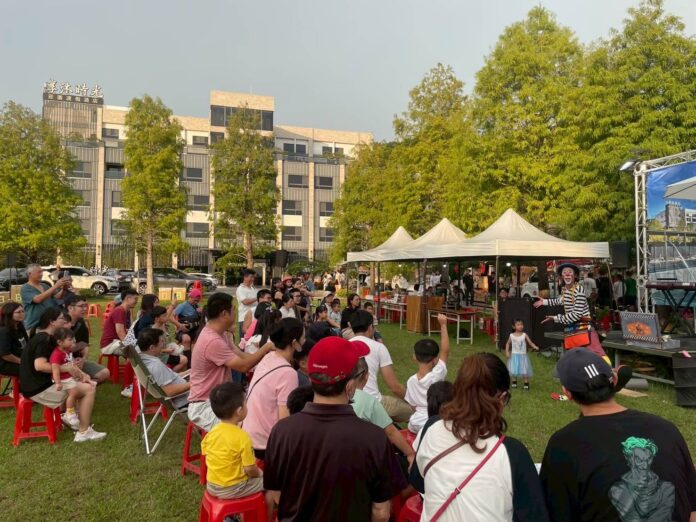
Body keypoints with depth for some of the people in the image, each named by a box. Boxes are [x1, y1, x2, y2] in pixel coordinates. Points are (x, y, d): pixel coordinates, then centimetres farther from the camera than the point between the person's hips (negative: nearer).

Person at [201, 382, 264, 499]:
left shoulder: (212, 432, -6)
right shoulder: (242, 437, -24)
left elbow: (208, 460, 3)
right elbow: (250, 469, -19)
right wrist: (259, 473, 1)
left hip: (211, 486, 7)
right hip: (233, 489, -7)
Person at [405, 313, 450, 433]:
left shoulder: (411, 381, -6)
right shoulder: (437, 375, -19)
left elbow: (412, 405, 1)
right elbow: (445, 351, -17)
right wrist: (443, 325, -17)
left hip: (416, 424, 5)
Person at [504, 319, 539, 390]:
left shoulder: (524, 335, -8)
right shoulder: (511, 335, -4)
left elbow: (530, 343, -11)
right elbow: (508, 344, 8)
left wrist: (535, 347, -31)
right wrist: (507, 352, -2)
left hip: (522, 355, -2)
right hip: (514, 355, 2)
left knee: (524, 370, -1)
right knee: (514, 370, 9)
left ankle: (526, 384, 11)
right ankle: (514, 383, 25)